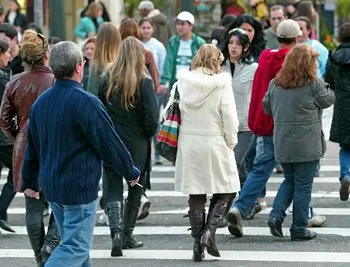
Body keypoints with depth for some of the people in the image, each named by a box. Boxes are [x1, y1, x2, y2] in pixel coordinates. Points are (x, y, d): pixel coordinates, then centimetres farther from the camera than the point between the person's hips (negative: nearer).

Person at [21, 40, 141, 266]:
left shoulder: (41, 102, 5)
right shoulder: (85, 102, -19)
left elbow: (33, 146, 15)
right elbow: (110, 144, -13)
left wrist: (29, 181, 27)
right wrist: (131, 172, 2)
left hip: (51, 186, 8)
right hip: (80, 188, -8)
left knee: (73, 242, 20)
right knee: (75, 247, -6)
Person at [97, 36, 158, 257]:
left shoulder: (108, 79, -3)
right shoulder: (144, 82, -12)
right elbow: (152, 116, -16)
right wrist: (148, 135, 2)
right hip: (137, 145, -2)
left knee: (112, 190, 5)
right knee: (135, 189, 16)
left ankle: (116, 232, -16)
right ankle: (127, 235, 22)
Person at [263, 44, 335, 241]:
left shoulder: (275, 84, 4)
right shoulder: (314, 84, -12)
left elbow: (267, 106, 12)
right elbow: (329, 100, 1)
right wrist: (324, 86, 19)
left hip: (282, 145, 5)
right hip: (306, 145, -5)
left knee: (290, 180, 21)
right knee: (303, 186, 4)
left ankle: (277, 215, 3)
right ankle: (299, 230, 8)